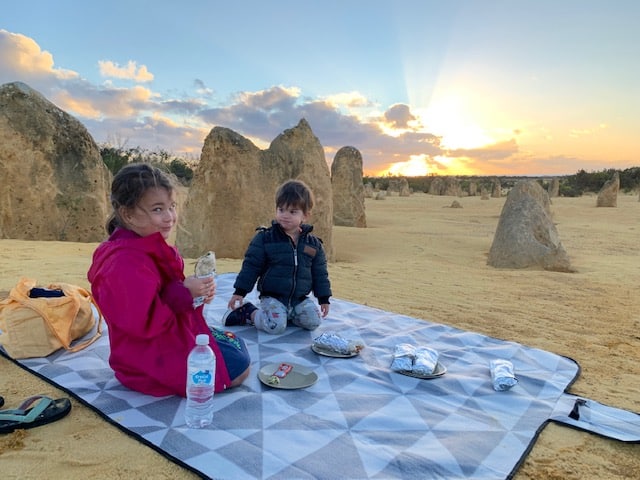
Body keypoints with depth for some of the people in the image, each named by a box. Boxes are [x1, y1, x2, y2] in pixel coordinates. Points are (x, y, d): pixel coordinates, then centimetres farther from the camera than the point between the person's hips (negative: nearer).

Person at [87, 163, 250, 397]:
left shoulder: (148, 249, 4)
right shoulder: (128, 263, -29)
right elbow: (144, 322, -30)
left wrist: (197, 291, -5)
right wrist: (184, 293, -28)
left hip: (174, 334, 10)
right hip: (153, 357, -10)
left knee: (237, 346, 23)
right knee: (238, 368, -5)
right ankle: (168, 379, 3)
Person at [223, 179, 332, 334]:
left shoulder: (313, 243, 2)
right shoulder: (265, 238, -6)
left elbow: (320, 273, 9)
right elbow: (251, 265, -3)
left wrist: (324, 298, 8)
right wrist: (239, 292, -5)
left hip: (300, 299, 4)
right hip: (272, 297, -3)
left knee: (314, 321, -16)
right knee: (275, 326, -24)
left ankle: (288, 314, 10)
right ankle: (248, 312, 2)